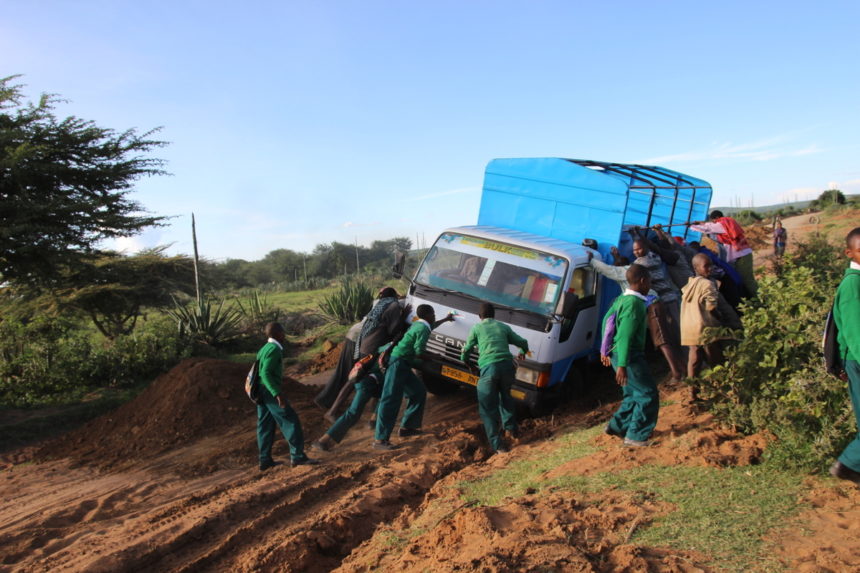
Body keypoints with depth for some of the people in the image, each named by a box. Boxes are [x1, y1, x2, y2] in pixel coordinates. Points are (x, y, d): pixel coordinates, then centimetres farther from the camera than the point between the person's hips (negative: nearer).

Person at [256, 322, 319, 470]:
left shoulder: (264, 348, 16)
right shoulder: (274, 349, -13)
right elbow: (266, 373, -23)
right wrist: (277, 394, -28)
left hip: (262, 391, 10)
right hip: (271, 391, -10)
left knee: (265, 424, 11)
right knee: (290, 420, -7)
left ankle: (265, 460, 16)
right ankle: (298, 456, -8)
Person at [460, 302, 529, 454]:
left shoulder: (476, 328, 14)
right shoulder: (503, 327, 21)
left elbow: (465, 351, 19)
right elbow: (523, 342, 26)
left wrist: (467, 362, 41)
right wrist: (523, 353, 49)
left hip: (488, 368, -4)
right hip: (507, 365, 4)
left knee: (488, 408, 3)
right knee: (506, 396, 32)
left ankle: (497, 444, -2)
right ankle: (511, 428, 39)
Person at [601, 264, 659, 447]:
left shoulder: (621, 299, 10)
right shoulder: (634, 303, -18)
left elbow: (607, 320, 20)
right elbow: (625, 335, -25)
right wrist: (622, 365, -27)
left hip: (617, 354, 9)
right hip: (629, 356, -9)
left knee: (634, 393, 20)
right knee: (648, 394, 0)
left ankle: (617, 426, 24)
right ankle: (636, 436, 3)